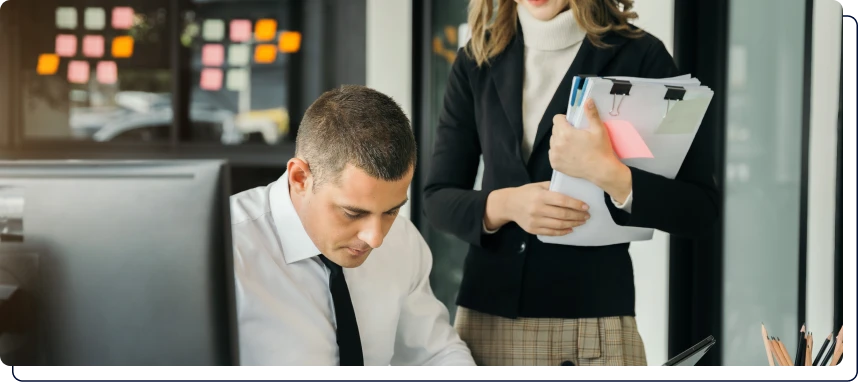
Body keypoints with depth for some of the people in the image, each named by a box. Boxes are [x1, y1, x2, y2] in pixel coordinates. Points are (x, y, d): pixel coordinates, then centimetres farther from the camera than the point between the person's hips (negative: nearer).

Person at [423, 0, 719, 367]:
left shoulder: (639, 55, -4)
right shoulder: (478, 61, 6)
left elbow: (700, 210, -7)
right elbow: (438, 198, 5)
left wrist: (607, 173, -22)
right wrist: (504, 204, -14)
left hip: (594, 321, -3)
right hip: (487, 316, 3)